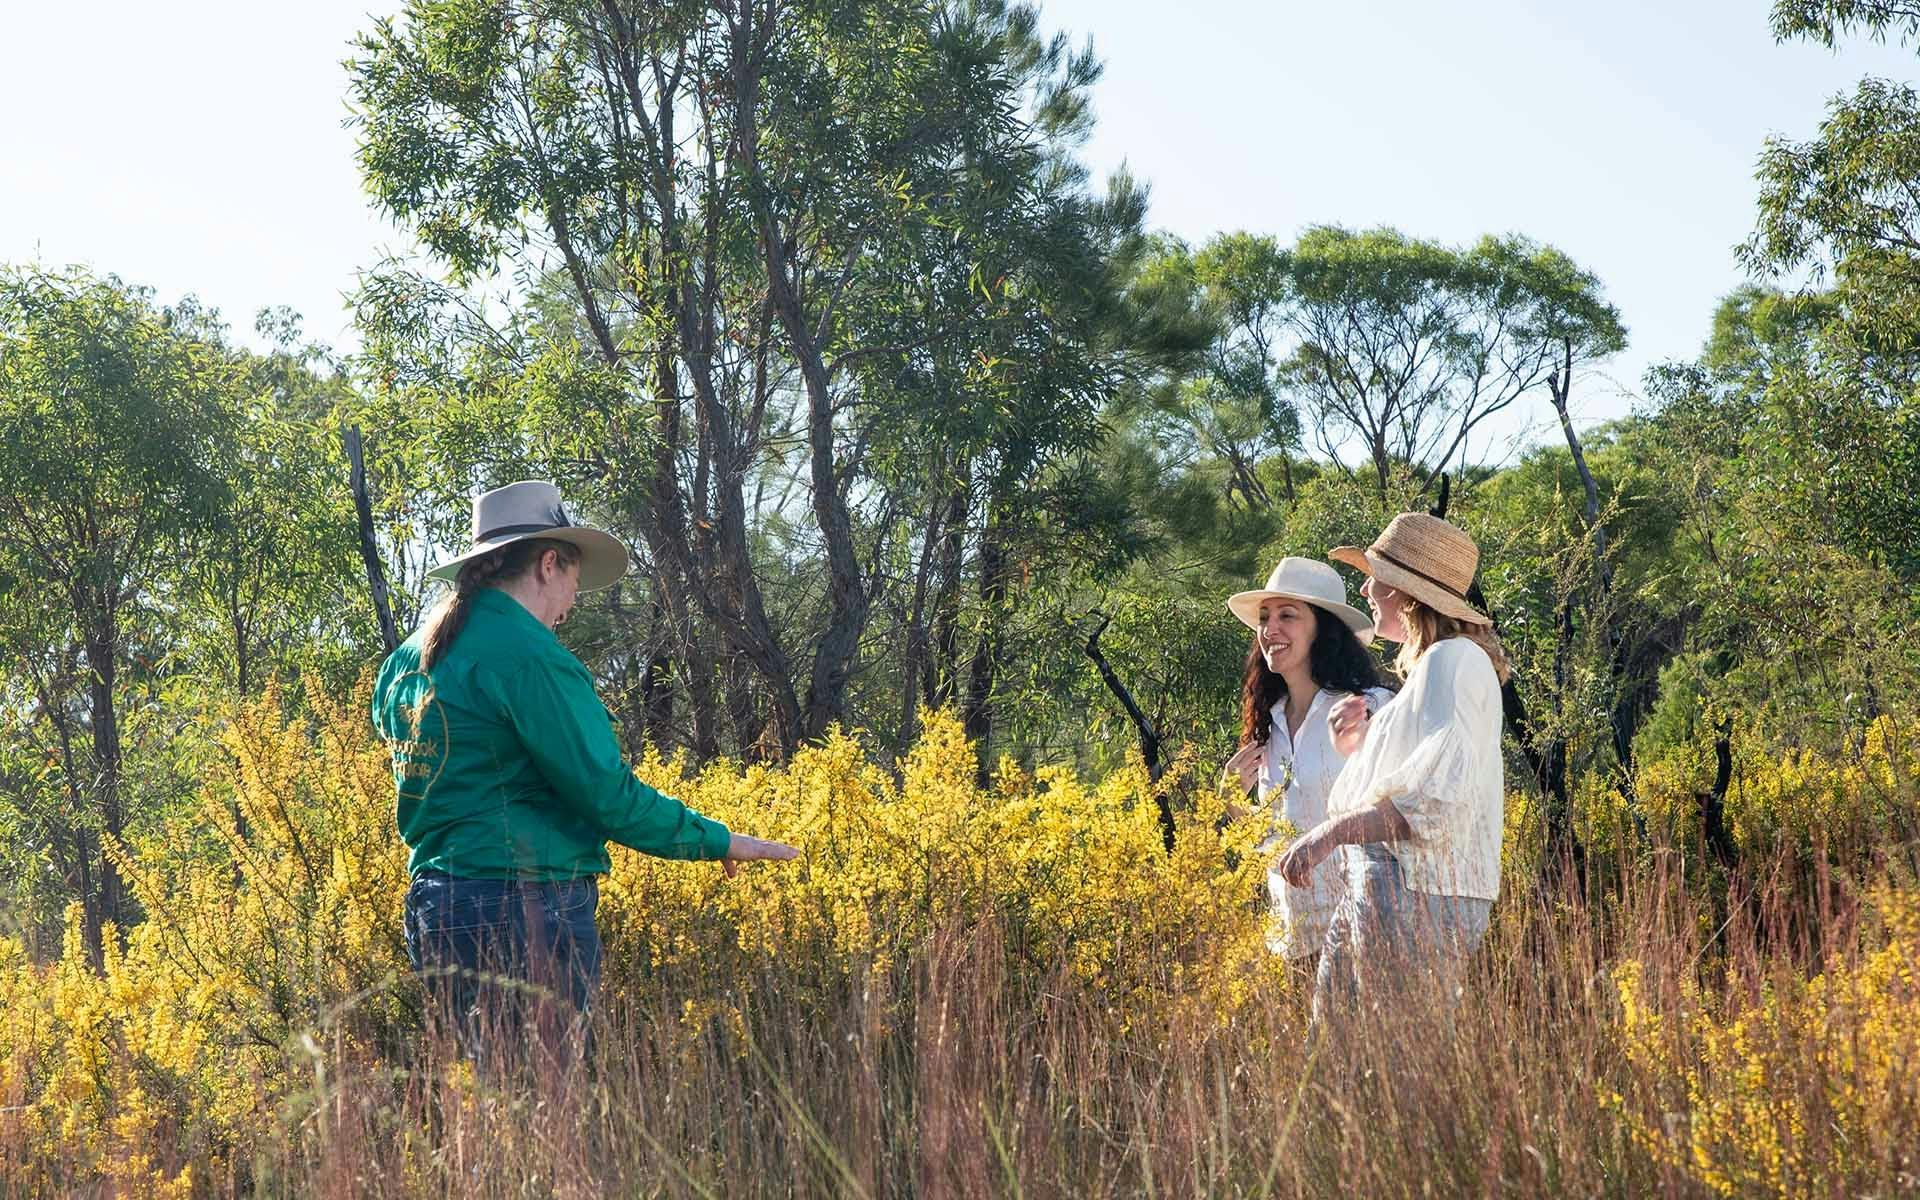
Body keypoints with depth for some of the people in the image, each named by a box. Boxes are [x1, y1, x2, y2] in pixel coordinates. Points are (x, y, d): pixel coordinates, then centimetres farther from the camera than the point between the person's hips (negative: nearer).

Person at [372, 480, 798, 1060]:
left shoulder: (409, 657, 14)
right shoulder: (528, 654, -13)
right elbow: (607, 792, -15)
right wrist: (719, 841, -5)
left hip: (432, 904, 9)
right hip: (526, 909, -9)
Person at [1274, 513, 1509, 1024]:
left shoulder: (1453, 660, -10)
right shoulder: (1425, 667, 21)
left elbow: (1441, 801, -21)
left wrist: (1331, 831, -19)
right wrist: (1357, 747, 10)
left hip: (1418, 892, -10)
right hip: (1374, 884, 10)